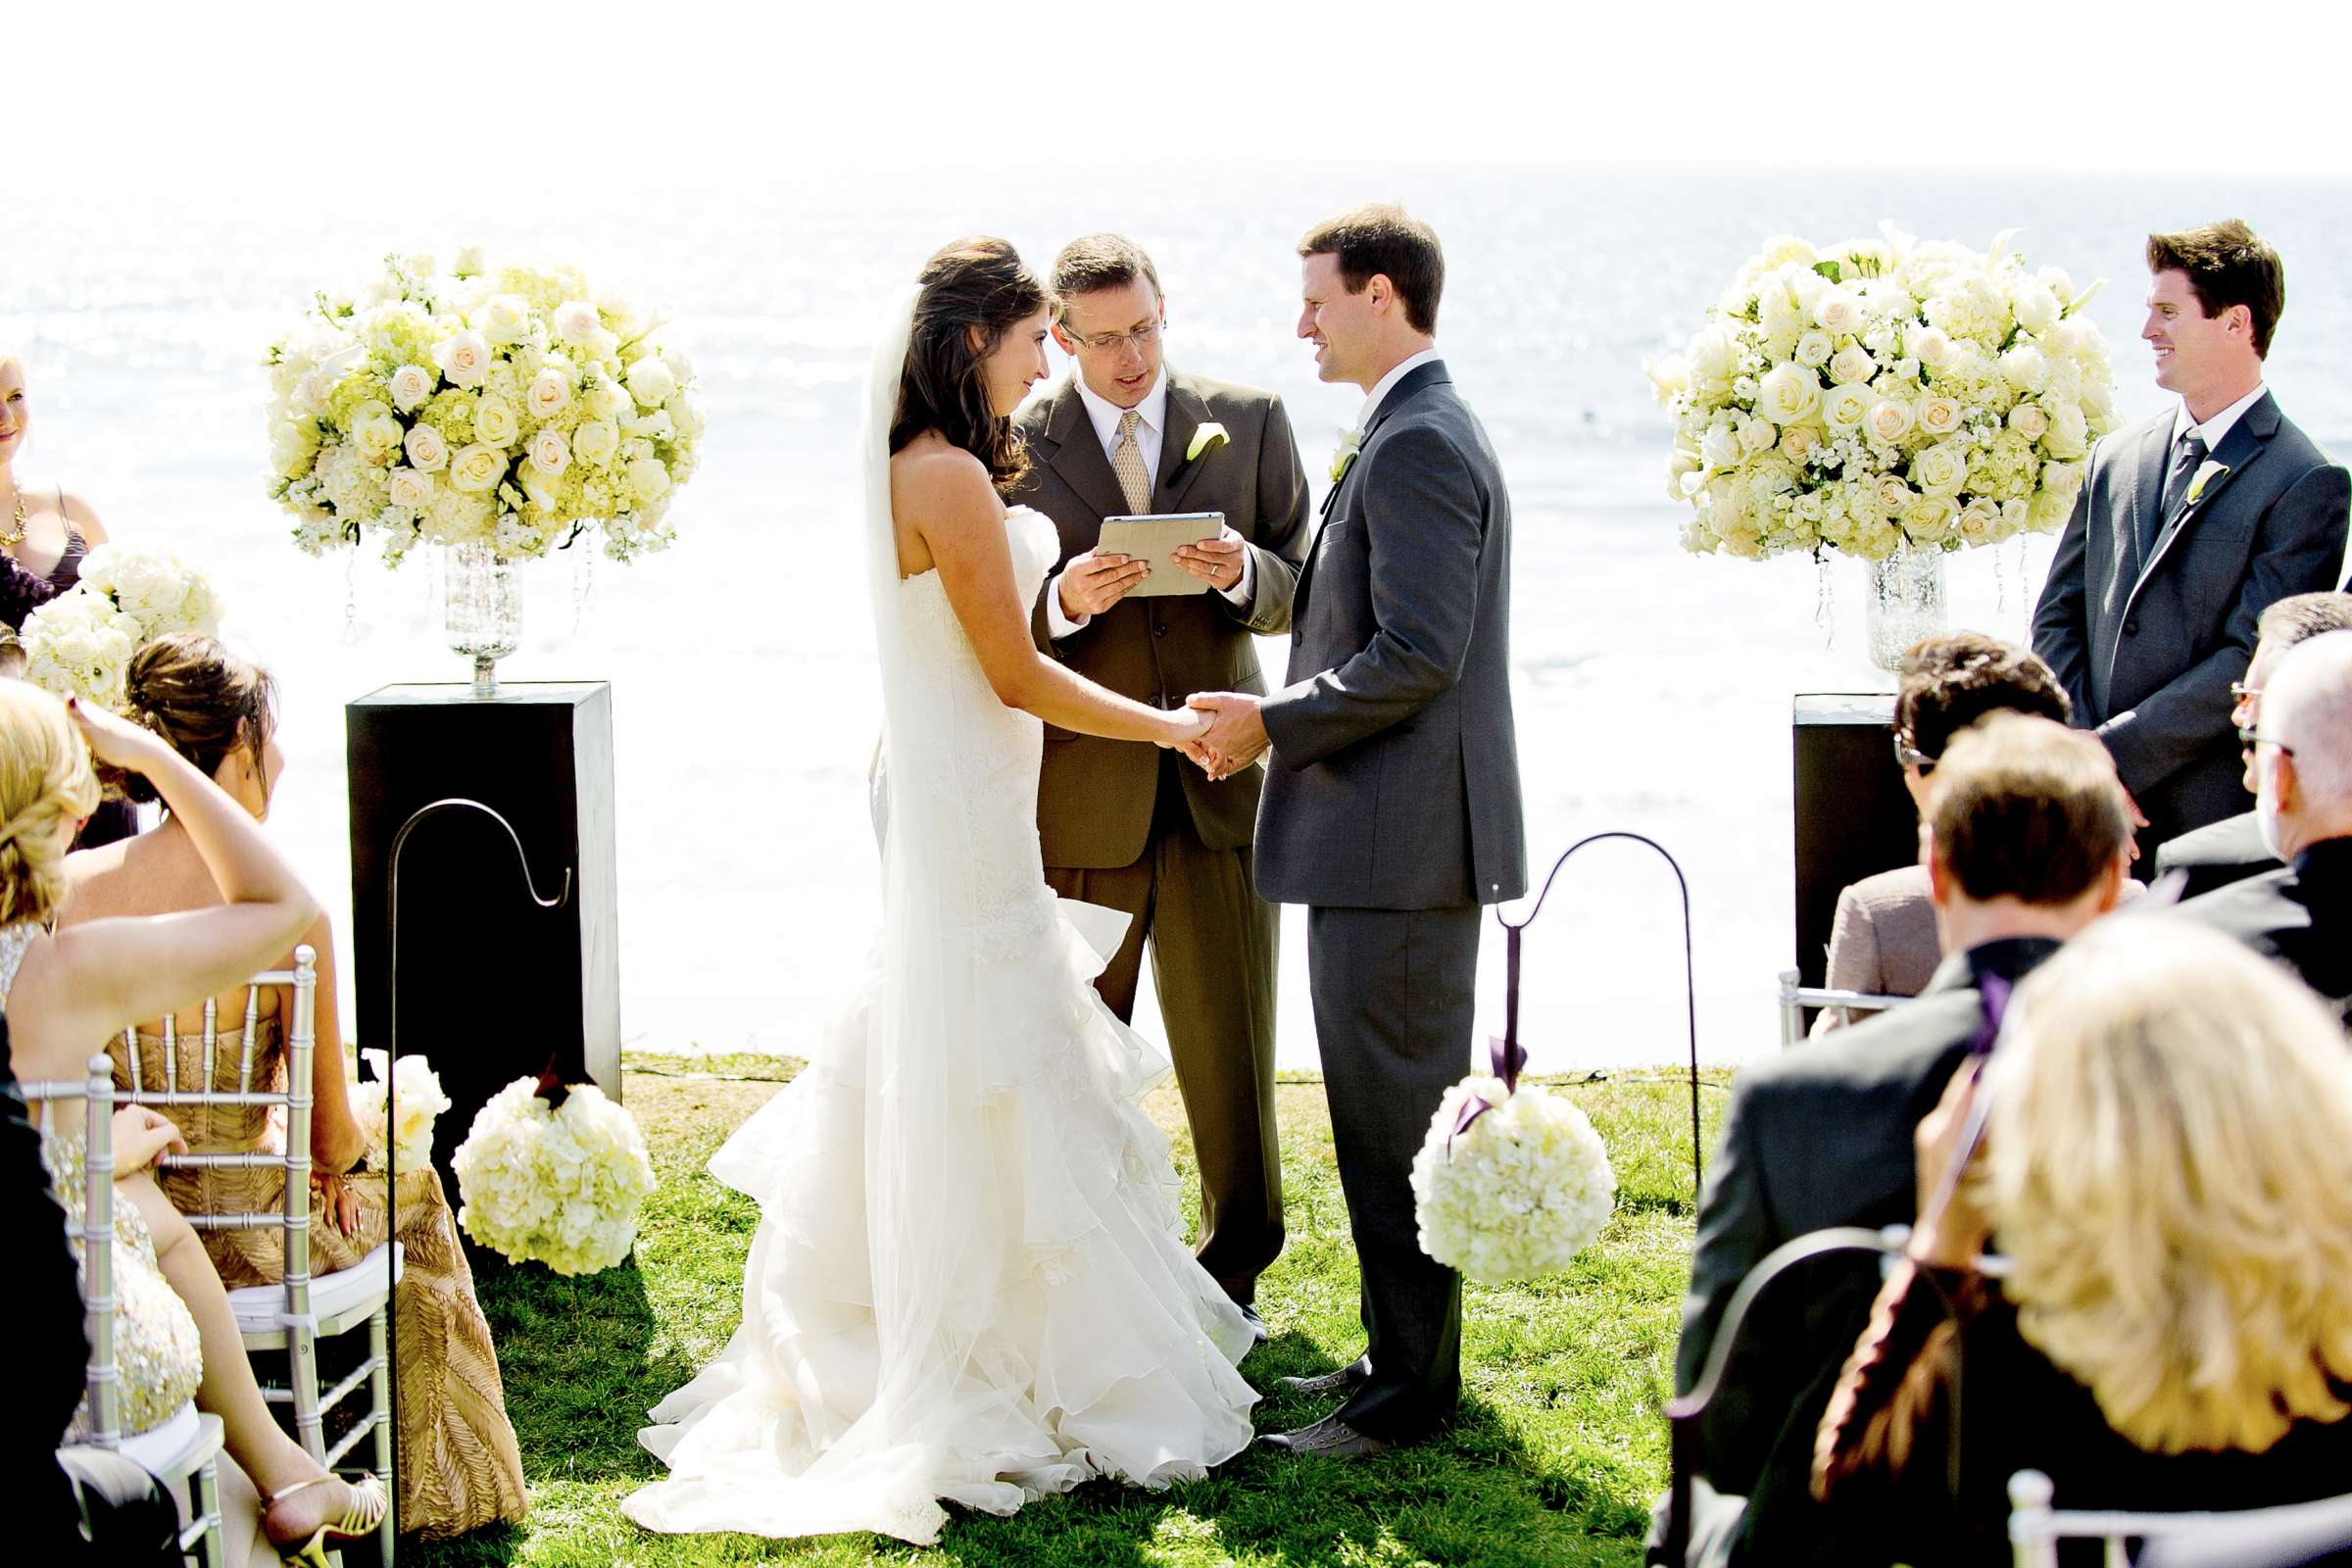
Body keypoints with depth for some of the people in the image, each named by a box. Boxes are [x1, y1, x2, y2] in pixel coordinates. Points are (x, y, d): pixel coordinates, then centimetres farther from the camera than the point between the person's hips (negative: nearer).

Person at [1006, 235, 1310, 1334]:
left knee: (1229, 1040, 4)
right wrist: (1062, 602, -18)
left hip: (1217, 782, 1)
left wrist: (1243, 573, -16)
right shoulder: (1018, 447, 2)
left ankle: (1234, 1265, 19)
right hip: (1078, 796, 0)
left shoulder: (1248, 422, 5)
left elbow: (1304, 593, 5)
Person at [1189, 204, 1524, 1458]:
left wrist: (1271, 722, -14)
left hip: (1397, 839, -11)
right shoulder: (1424, 433, 17)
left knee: (1391, 1118, -5)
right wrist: (1282, 717, 14)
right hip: (1403, 836, 11)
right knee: (1392, 1110, 16)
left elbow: (1415, 653, -23)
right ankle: (1403, 1351, 25)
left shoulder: (1416, 446, -17)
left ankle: (1409, 1393, 1)